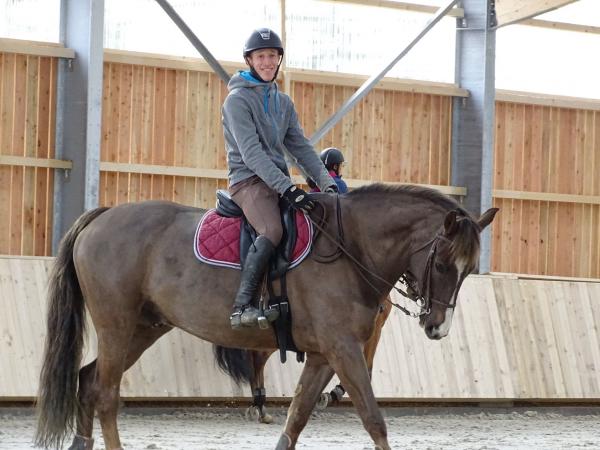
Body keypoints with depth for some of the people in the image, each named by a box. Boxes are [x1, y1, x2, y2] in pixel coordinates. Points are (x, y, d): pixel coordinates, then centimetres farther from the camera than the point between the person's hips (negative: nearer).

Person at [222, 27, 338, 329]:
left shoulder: (283, 103, 18)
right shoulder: (237, 100, -6)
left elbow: (301, 148, 14)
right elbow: (251, 152, -16)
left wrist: (326, 182, -3)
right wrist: (287, 188, -25)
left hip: (280, 182, 8)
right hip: (249, 180, -8)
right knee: (273, 230, -35)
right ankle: (242, 306, -35)